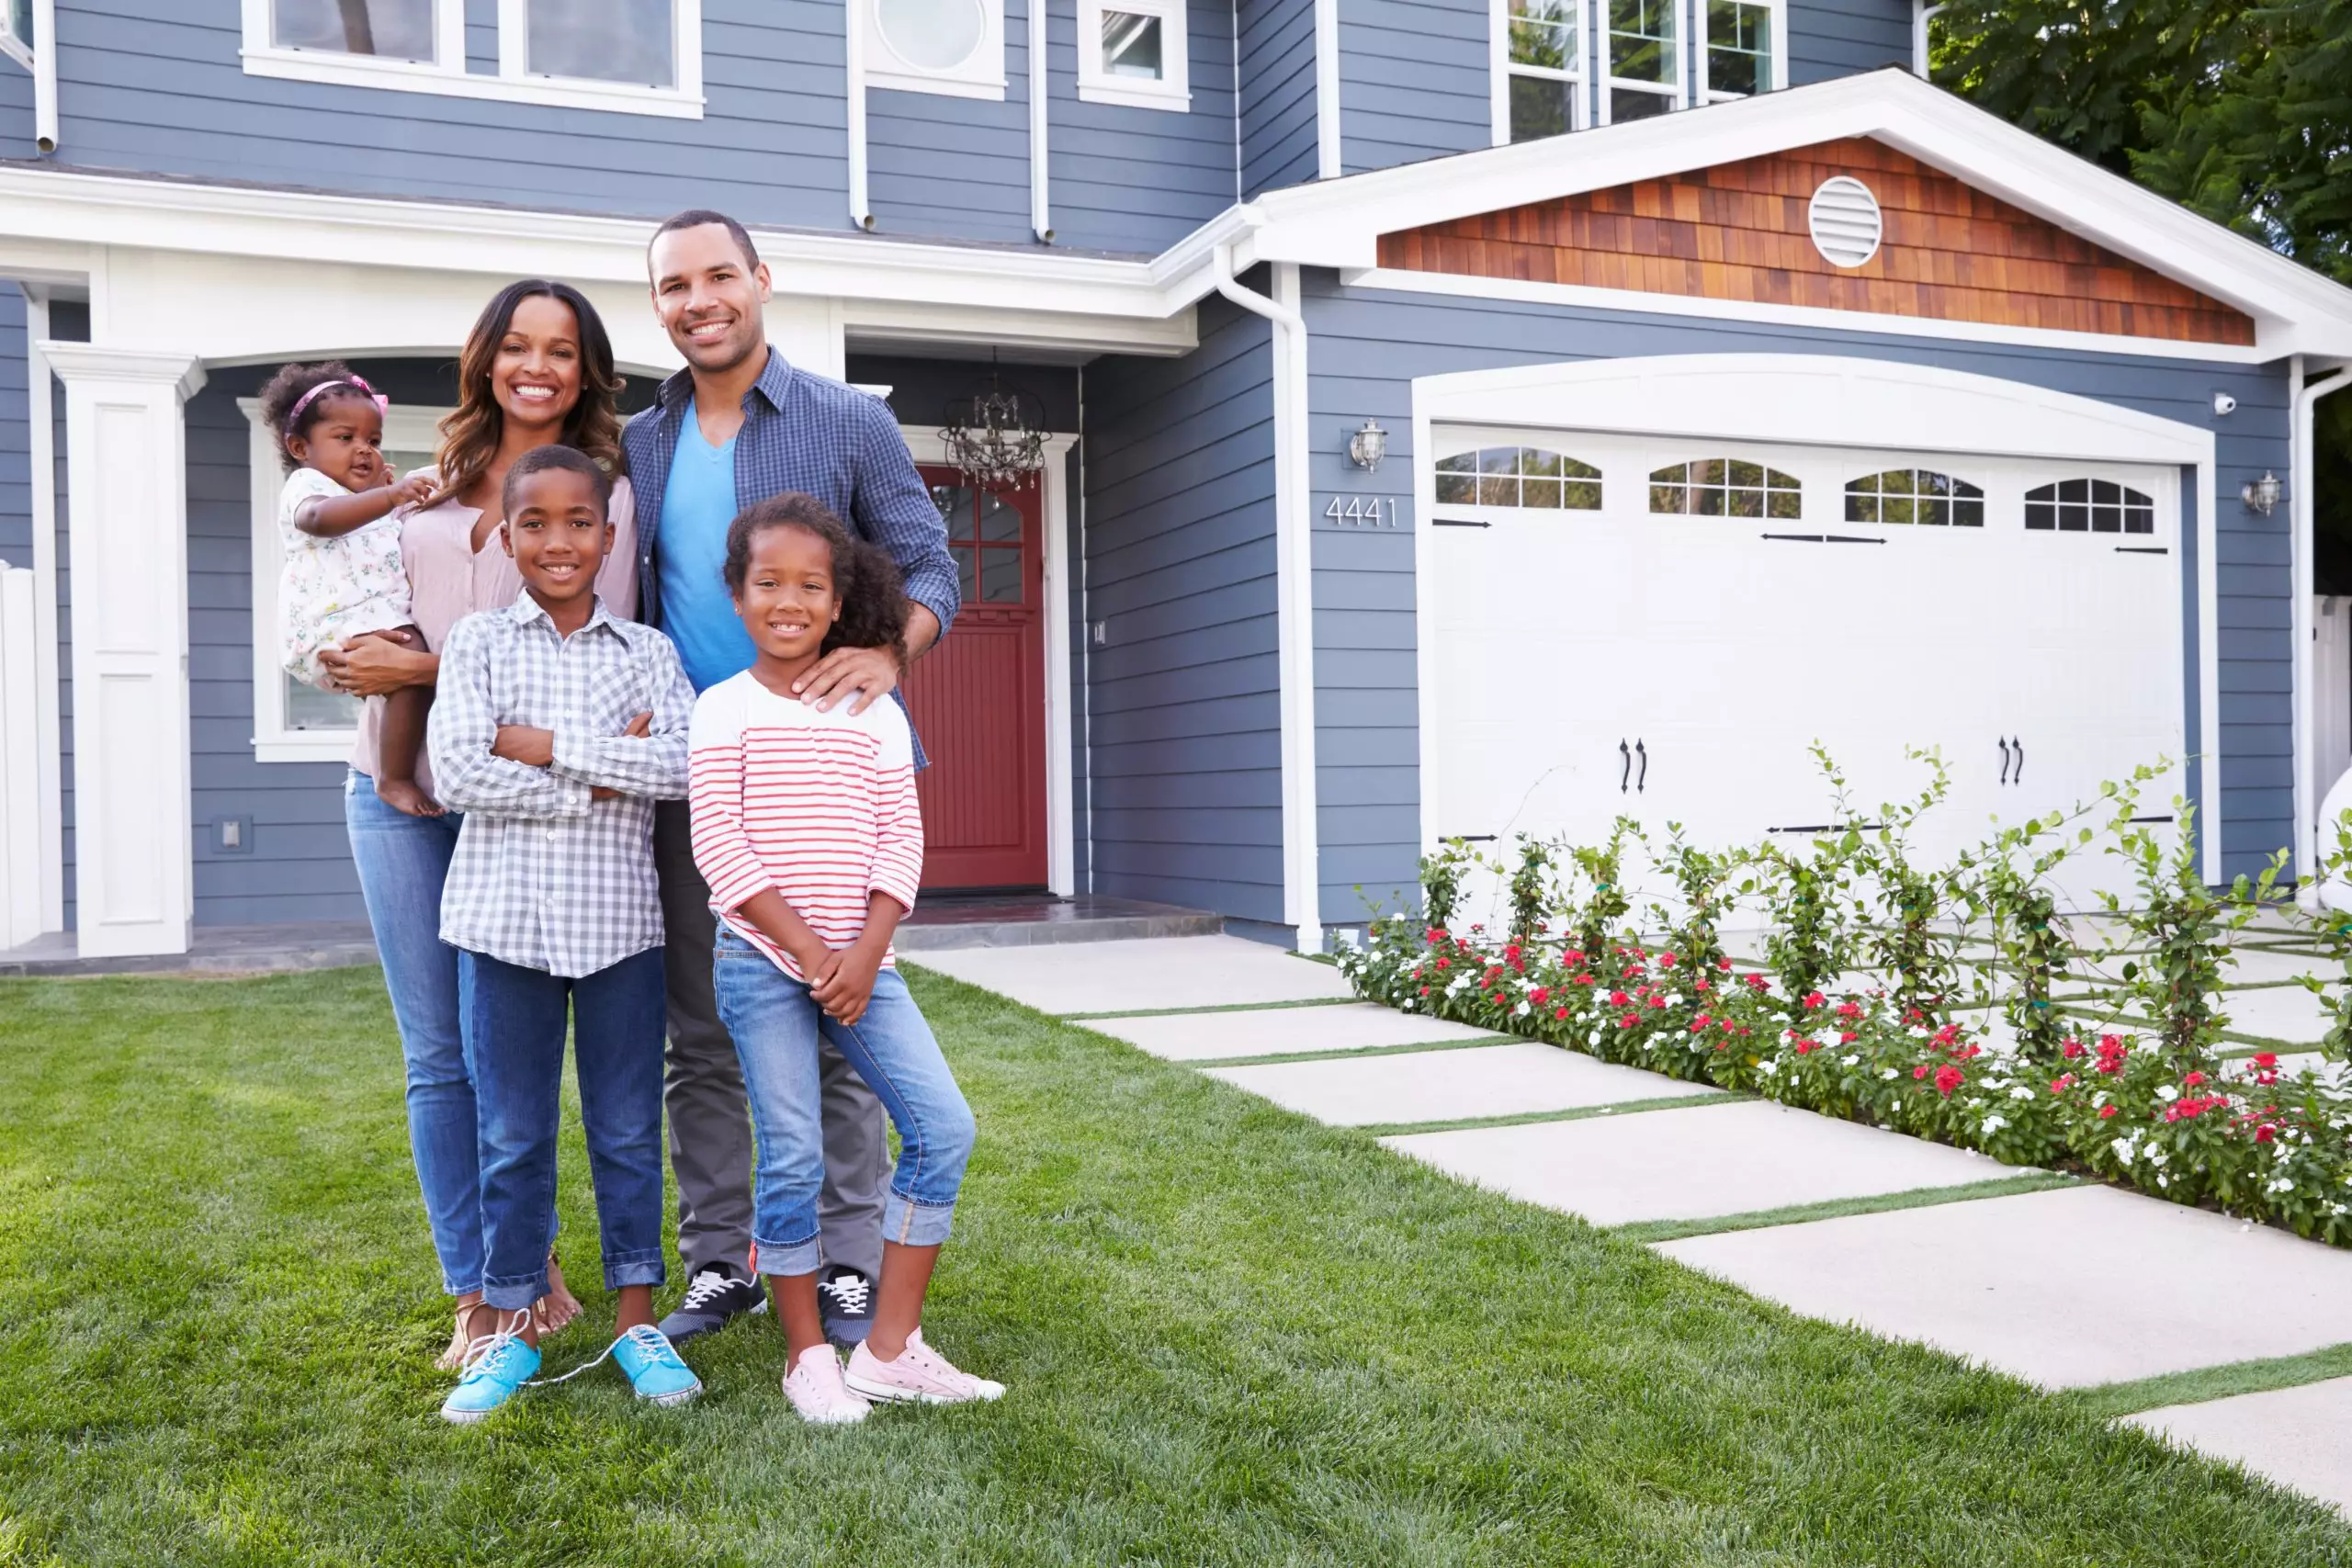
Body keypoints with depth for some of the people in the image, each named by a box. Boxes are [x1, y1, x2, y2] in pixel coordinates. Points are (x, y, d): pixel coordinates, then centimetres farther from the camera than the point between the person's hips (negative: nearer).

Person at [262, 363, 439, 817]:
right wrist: (389, 496, -40)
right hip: (336, 627, -11)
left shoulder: (366, 500, 31)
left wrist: (382, 489, 33)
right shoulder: (306, 486, 1)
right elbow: (320, 517, -26)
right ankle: (395, 779, -29)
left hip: (377, 621, 11)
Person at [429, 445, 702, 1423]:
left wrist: (543, 744, -13)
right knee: (513, 1134, 9)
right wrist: (602, 780, -13)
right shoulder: (478, 642, 3)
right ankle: (511, 1330, 22)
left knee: (627, 1128, 8)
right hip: (504, 915, 0)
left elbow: (682, 765, -11)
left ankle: (637, 1321, 21)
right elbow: (457, 773, -11)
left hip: (619, 919, 1)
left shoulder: (645, 650, 5)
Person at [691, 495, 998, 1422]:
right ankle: (806, 1354, 17)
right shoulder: (725, 710, 0)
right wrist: (809, 948, -14)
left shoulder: (874, 715, 8)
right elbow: (720, 846, -8)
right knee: (792, 1159, -2)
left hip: (861, 962, 3)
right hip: (762, 961, -3)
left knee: (944, 1127, -5)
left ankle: (891, 1347, 6)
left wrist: (864, 955, -10)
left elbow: (901, 841, 3)